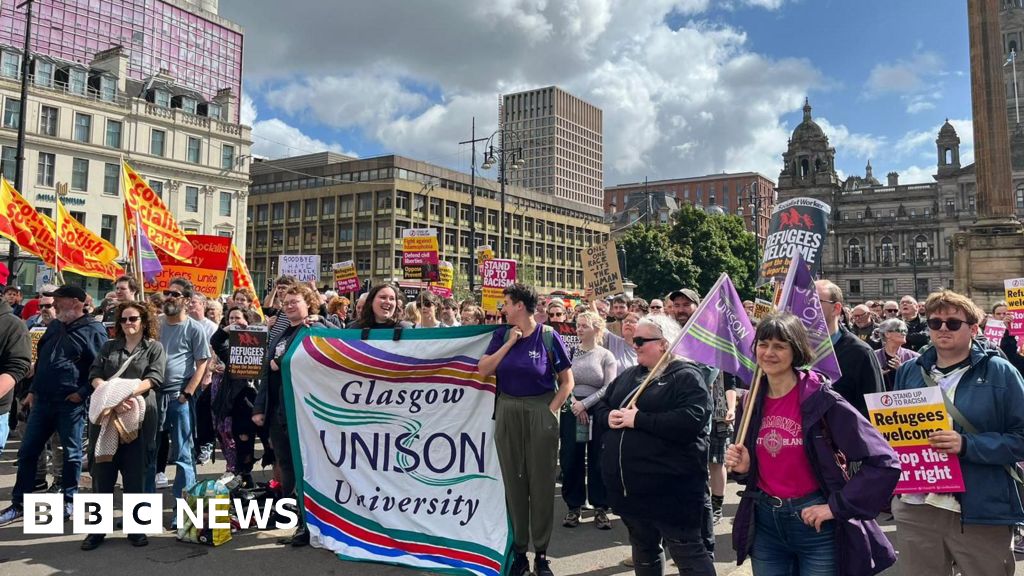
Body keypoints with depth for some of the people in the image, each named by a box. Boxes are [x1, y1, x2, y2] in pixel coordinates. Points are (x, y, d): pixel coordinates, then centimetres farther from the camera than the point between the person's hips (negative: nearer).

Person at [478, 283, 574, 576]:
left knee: (541, 483, 4)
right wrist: (510, 342, -11)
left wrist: (552, 410, -13)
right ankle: (519, 551, 21)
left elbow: (567, 381, -3)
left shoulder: (548, 336, -7)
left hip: (540, 413, -3)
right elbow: (483, 370, -7)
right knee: (513, 482, 9)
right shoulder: (502, 335, 3)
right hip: (507, 413, 3)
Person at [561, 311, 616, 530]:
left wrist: (584, 403, -13)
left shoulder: (606, 356, 1)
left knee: (598, 461, 3)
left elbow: (609, 388, -7)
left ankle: (600, 508, 15)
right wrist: (572, 401, -13)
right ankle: (574, 506, 16)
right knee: (571, 460, 3)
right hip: (572, 412, 2)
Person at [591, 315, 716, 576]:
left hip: (670, 488, -7)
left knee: (689, 553, 0)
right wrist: (609, 415, -6)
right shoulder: (629, 375, 14)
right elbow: (601, 403, 18)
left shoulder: (687, 377, -11)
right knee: (643, 550, 22)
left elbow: (691, 421, -25)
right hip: (630, 485, 8)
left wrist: (638, 419, -22)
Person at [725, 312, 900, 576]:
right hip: (765, 524, 5)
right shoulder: (753, 401, 1)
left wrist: (837, 506, -17)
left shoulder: (821, 399, -15)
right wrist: (743, 466, -7)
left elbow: (884, 462, -17)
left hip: (816, 526, -4)